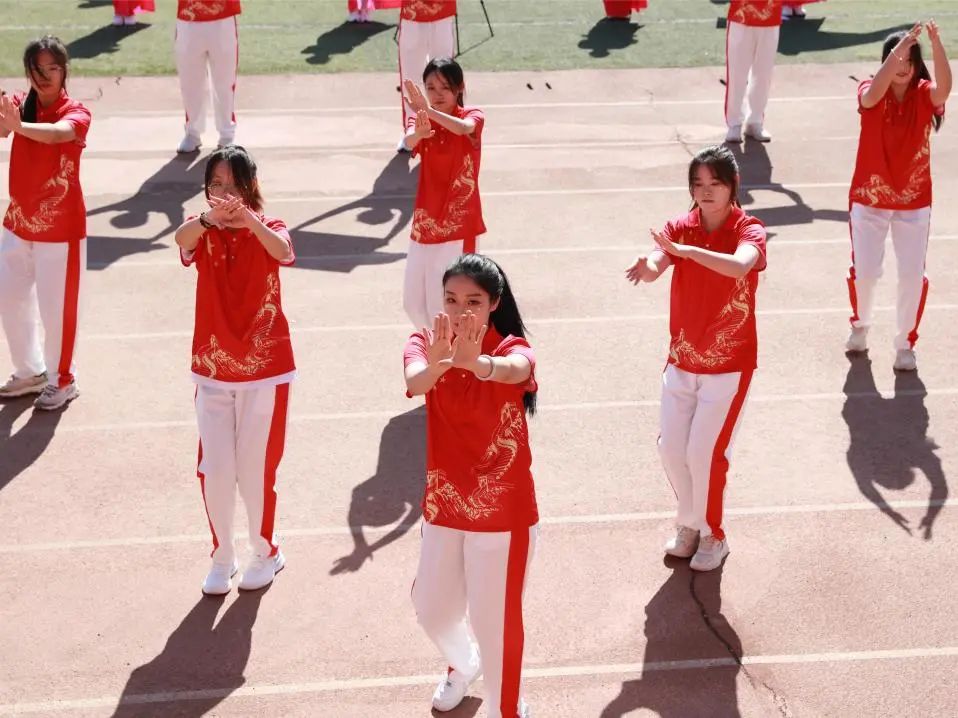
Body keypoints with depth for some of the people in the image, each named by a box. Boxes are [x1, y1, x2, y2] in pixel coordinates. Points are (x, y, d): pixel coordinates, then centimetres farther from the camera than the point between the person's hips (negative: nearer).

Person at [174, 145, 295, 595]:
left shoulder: (267, 229, -5)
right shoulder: (203, 233, -2)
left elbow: (283, 250, -31)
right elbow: (181, 238, -27)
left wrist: (247, 217, -50)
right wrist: (211, 216, -50)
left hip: (265, 370, -2)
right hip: (212, 370, 2)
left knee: (255, 469, 4)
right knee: (214, 470, 4)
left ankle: (266, 553, 26)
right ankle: (222, 557, 24)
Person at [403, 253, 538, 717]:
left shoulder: (512, 349, -14)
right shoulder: (426, 343, -7)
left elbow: (515, 371, -40)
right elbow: (414, 381, -32)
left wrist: (476, 362, -65)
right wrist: (437, 365, -57)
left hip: (503, 508, -4)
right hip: (443, 503, 4)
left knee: (495, 617, 2)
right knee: (431, 609, 17)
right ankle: (463, 665, 50)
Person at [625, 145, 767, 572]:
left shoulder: (749, 231, -12)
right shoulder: (680, 228, -1)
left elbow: (739, 265, -37)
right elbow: (656, 263, -22)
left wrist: (686, 250, -48)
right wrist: (648, 267, -47)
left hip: (729, 363, -4)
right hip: (682, 358, 4)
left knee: (705, 451, -6)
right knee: (671, 447, 4)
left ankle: (712, 536, 17)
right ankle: (689, 524, 29)